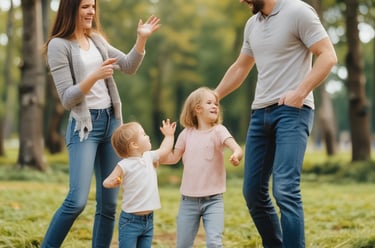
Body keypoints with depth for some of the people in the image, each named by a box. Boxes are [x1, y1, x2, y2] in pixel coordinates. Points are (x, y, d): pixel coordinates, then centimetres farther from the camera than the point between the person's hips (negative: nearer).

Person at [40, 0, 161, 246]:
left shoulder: (96, 39, 11)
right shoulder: (58, 45, -8)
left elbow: (129, 66, 13)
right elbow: (67, 98, -12)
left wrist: (142, 39, -2)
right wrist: (95, 76, -26)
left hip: (111, 121, 6)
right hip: (84, 125, -6)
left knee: (109, 203, 5)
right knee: (77, 200, -18)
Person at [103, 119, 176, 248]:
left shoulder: (148, 157, 7)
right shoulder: (124, 165, -14)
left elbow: (164, 150, 26)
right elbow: (106, 182, -12)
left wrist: (169, 135, 35)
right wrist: (113, 182, -33)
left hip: (148, 220, 7)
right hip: (130, 221, -7)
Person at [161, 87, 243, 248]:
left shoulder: (218, 131, -6)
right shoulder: (187, 133, 3)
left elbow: (236, 148, -23)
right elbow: (174, 157, 16)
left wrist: (236, 155, -46)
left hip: (213, 200, -3)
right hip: (188, 200, 3)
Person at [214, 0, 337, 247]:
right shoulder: (252, 24, 16)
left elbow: (328, 56, -11)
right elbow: (240, 68, 28)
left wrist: (300, 93, -20)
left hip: (292, 111, -8)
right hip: (260, 112, 8)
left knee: (285, 189, -19)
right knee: (253, 191, 7)